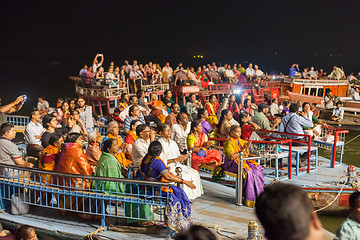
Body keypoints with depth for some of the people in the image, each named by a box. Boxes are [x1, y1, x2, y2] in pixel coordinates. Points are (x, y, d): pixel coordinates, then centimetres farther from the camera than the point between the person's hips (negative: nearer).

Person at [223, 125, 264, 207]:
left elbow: (247, 154, 13)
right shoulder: (229, 143, -7)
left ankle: (258, 196, -13)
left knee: (257, 170, -15)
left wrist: (247, 147, -7)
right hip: (232, 164, -7)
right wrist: (242, 150, -19)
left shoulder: (241, 141, 16)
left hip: (244, 161, 8)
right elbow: (231, 157, -19)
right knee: (248, 172, -30)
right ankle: (250, 199, -24)